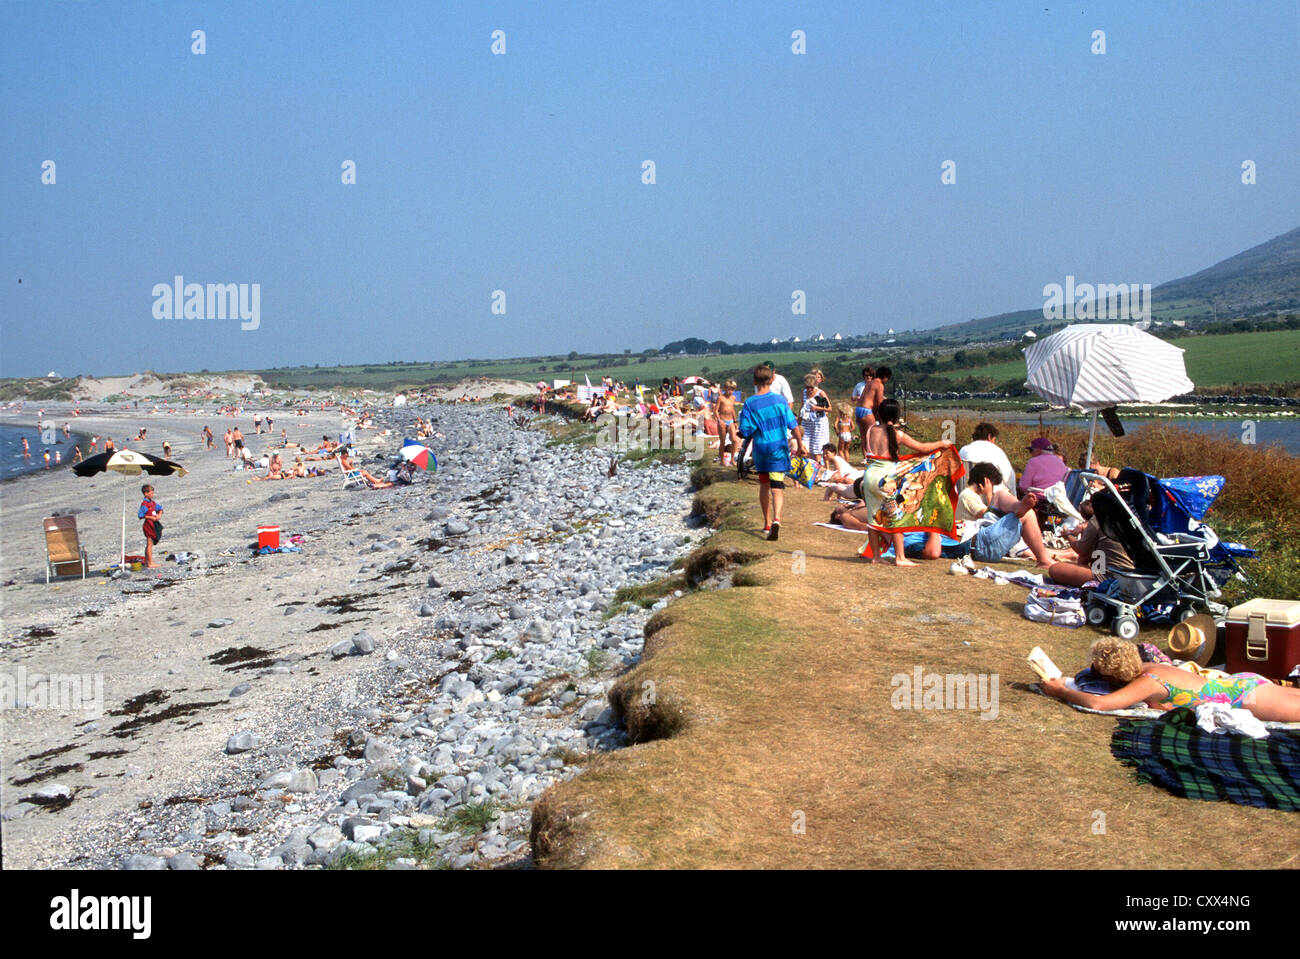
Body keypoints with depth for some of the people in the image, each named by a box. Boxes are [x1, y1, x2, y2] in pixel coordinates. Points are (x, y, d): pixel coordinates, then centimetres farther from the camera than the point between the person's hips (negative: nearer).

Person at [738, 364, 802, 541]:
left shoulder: (750, 404, -9)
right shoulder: (779, 399, -4)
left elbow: (745, 432, -11)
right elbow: (793, 425, -1)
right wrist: (800, 443, 9)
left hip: (760, 449, 1)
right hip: (779, 449, 0)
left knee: (764, 485, 18)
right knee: (777, 487, -3)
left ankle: (767, 522, 27)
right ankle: (776, 518, -27)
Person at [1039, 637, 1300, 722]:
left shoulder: (1146, 683, -27)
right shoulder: (1143, 667, -2)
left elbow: (1096, 703, -40)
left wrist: (1060, 692, -25)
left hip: (1247, 694, -7)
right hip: (1238, 683, 7)